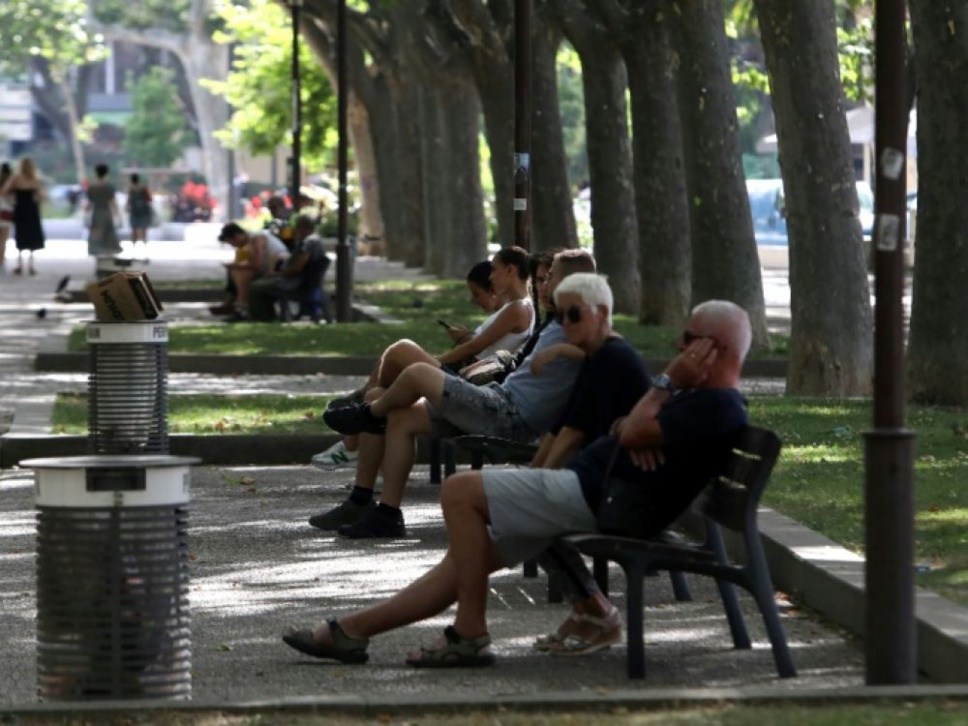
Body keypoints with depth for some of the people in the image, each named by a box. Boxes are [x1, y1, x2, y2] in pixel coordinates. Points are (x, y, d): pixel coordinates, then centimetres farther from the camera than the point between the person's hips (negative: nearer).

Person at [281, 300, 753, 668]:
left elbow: (633, 433, -20)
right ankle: (352, 630, 13)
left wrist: (668, 381, -7)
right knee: (465, 555, 11)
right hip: (588, 496, 11)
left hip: (596, 498, -11)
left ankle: (470, 635, -12)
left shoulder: (718, 409, -15)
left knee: (460, 491, -14)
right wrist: (635, 429, -4)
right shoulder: (705, 400, 20)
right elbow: (630, 428, 19)